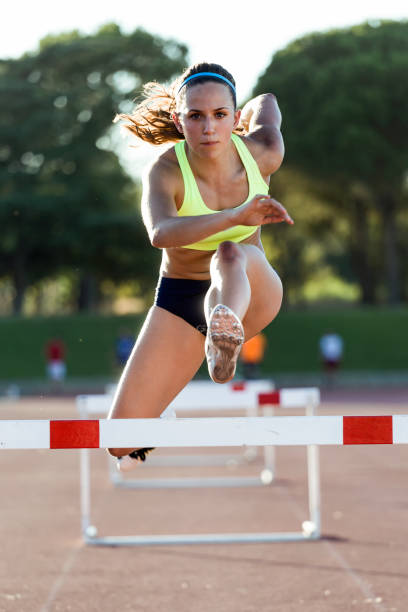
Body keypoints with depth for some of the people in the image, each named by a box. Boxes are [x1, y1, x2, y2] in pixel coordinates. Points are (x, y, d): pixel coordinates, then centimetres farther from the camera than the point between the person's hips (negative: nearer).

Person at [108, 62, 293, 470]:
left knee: (231, 254, -38)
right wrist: (235, 216, -61)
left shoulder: (263, 153, -15)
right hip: (181, 302, 0)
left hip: (254, 294, 0)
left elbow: (266, 103, 10)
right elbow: (161, 232, -47)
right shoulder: (165, 172, -23)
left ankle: (225, 338, -69)